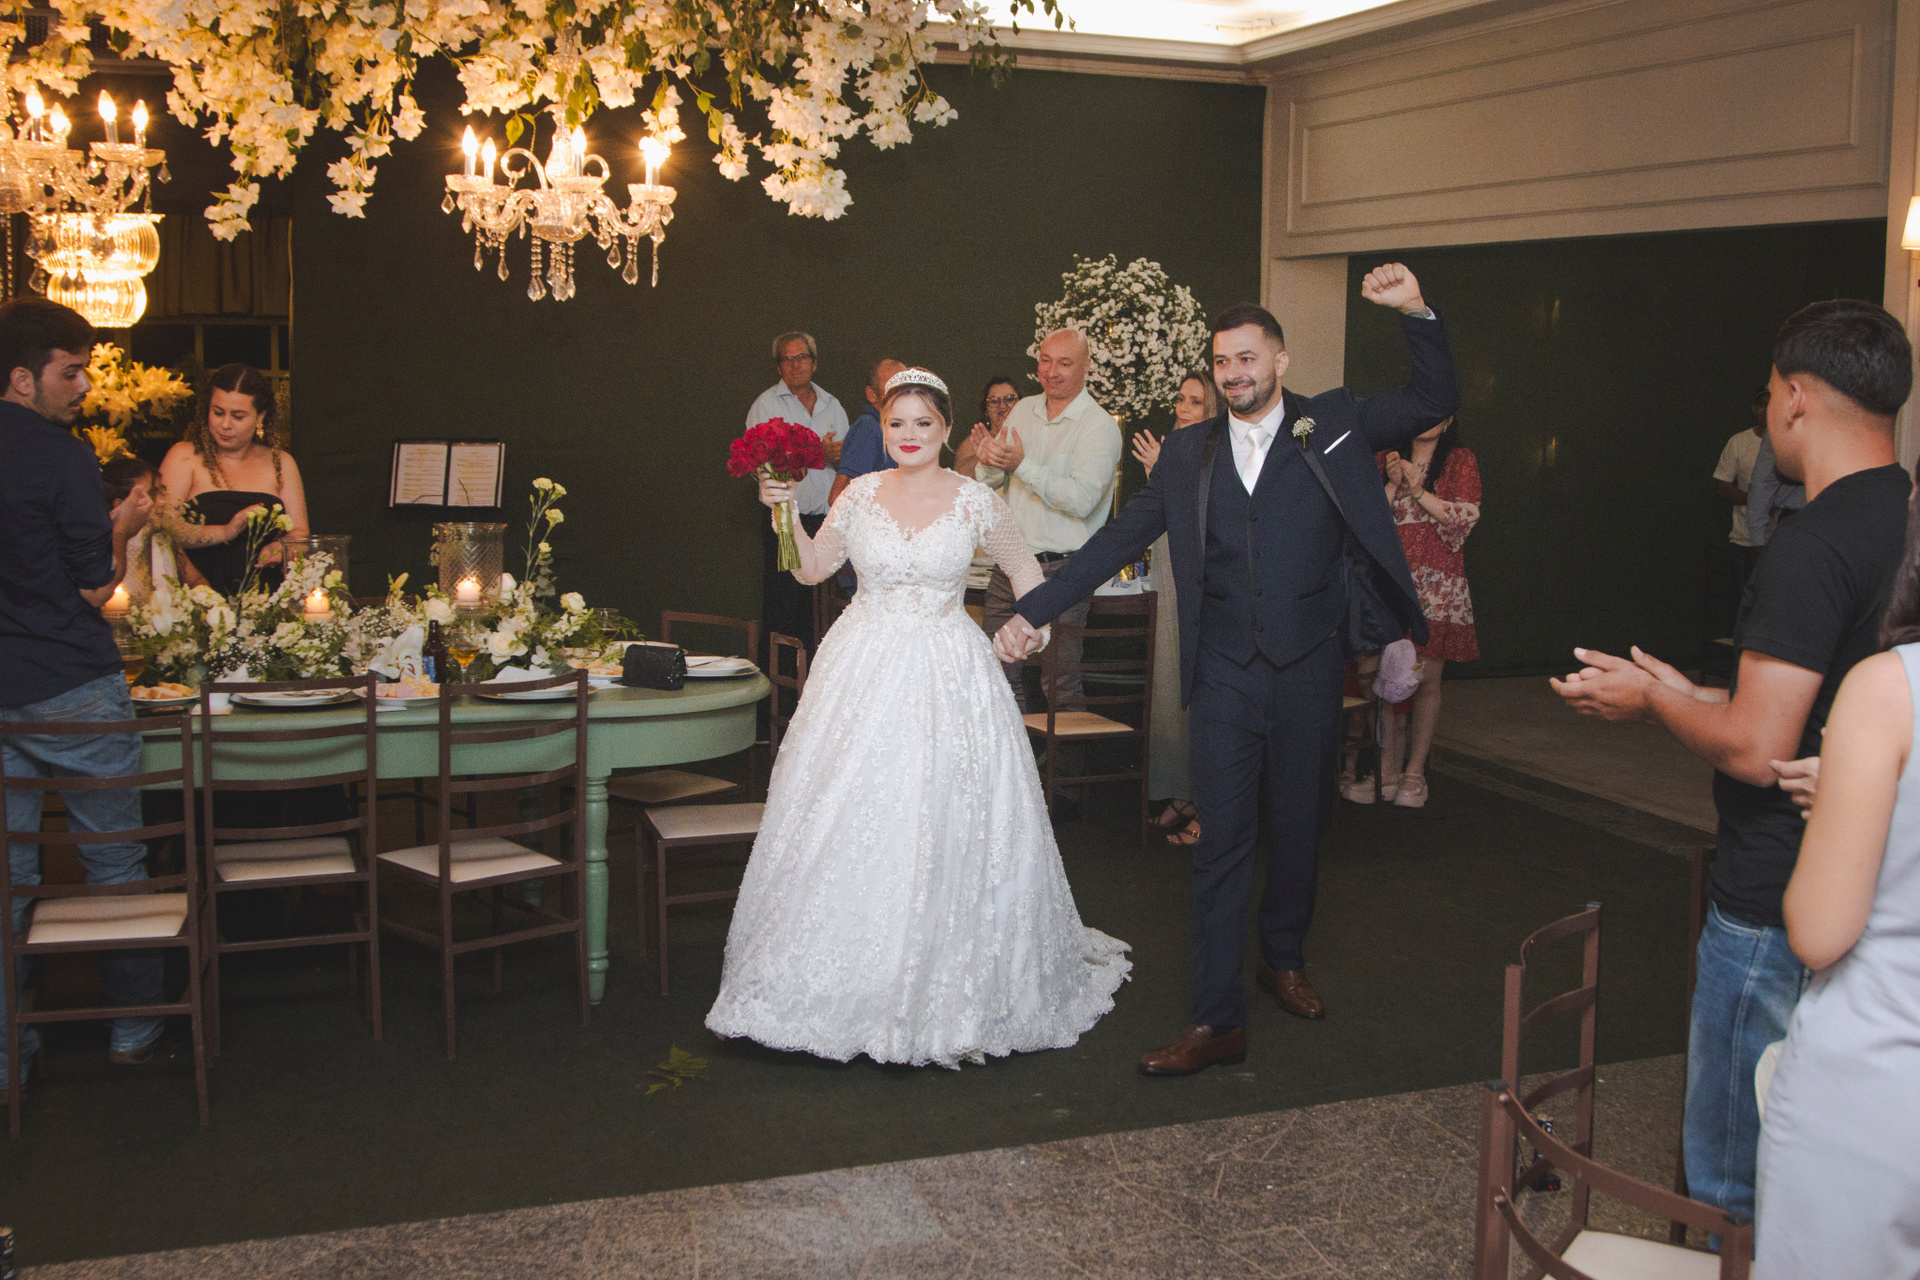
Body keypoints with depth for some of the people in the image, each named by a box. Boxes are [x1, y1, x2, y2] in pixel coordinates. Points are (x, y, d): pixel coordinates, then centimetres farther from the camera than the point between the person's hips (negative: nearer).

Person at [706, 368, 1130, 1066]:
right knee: (848, 822, 3)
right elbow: (811, 568, 10)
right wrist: (786, 512, -3)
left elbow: (1026, 572, 11)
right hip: (864, 668, 2)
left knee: (944, 826, 0)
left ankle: (957, 988, 15)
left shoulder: (976, 501, -3)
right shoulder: (861, 492, 3)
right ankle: (846, 975, 17)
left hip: (947, 676, -2)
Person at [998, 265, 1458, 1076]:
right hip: (1225, 676, 0)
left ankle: (1283, 958, 39)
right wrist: (1034, 610, 3)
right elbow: (1117, 541, 7)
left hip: (1307, 673, 0)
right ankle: (1217, 1021, 1)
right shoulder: (1188, 454, 6)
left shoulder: (1333, 426, 4)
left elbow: (1435, 401, 0)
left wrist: (1416, 314, -16)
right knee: (1222, 844, -2)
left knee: (1297, 830, 15)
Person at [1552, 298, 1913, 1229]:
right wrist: (1683, 694, 15)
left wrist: (1651, 701, -6)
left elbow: (1757, 750, -24)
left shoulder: (1812, 548, -22)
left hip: (1776, 904, -9)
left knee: (1734, 1185, 5)